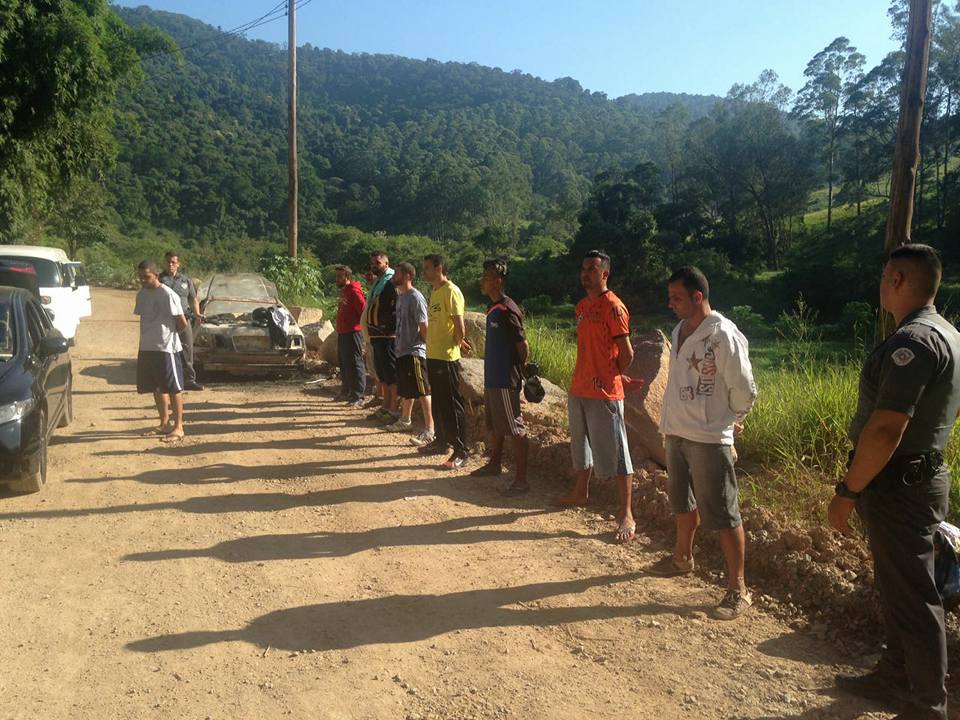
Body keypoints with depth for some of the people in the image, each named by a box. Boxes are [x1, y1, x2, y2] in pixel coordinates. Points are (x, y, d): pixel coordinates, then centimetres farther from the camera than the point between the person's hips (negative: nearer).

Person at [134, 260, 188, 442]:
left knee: (173, 388, -2)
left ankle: (178, 427, 4)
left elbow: (182, 323, -13)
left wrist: (169, 333, 2)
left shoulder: (167, 295, -14)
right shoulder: (142, 294, 10)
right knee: (157, 388, 14)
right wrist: (150, 335, 9)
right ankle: (165, 423, 26)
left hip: (166, 348, -8)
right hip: (146, 348, 8)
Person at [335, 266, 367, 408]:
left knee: (355, 364, -9)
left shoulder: (354, 291, -14)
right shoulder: (344, 291, 17)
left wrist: (360, 324, -9)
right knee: (344, 364, 18)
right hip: (342, 333, 11)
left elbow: (363, 309, -19)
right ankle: (347, 392, 30)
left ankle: (358, 397, -8)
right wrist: (339, 330, 18)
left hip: (352, 333, -10)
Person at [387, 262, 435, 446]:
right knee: (406, 390, 22)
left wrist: (427, 347, -16)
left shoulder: (415, 297, -15)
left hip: (415, 352, -9)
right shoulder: (400, 297, 14)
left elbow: (424, 326, -17)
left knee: (422, 392, -8)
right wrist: (399, 346, 19)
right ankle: (405, 420, 36)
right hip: (402, 351, 10)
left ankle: (429, 431, -7)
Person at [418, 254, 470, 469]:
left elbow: (459, 325, -17)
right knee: (437, 403, 19)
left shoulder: (451, 291, -14)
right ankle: (441, 441, 33)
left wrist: (458, 343, -3)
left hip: (447, 358, -9)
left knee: (452, 406, -4)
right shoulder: (434, 292, 14)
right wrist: (459, 340, 11)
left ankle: (460, 452, 2)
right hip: (432, 356, 9)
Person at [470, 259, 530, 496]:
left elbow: (523, 345, -17)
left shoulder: (508, 311, -18)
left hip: (506, 381, -10)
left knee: (515, 429, -3)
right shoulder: (492, 308, 11)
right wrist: (492, 370, 16)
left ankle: (521, 480, 2)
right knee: (493, 425, 21)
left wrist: (517, 372, -5)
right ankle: (495, 464, 38)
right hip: (492, 377, 10)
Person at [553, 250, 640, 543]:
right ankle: (580, 493, 41)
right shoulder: (582, 306, 13)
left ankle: (627, 515, 3)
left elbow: (626, 353, -15)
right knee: (581, 446, 22)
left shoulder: (613, 307, -14)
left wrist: (614, 377, 0)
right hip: (579, 389, 9)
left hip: (604, 394, -9)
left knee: (614, 453, -4)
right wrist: (579, 382, 14)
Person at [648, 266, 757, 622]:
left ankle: (738, 588, 10)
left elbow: (744, 390, -12)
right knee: (683, 502, 24)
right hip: (677, 433, 8)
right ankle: (682, 557, 44)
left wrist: (730, 420, 3)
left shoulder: (724, 335, -17)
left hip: (709, 439, -8)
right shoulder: (679, 332, 9)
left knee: (722, 514, -1)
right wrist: (668, 424, 16)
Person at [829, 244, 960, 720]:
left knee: (912, 597, 2)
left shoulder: (912, 341, -23)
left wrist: (847, 492, -20)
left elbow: (885, 429, -28)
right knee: (899, 587, 21)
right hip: (917, 477, 10)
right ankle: (894, 678, 35)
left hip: (898, 487, -10)